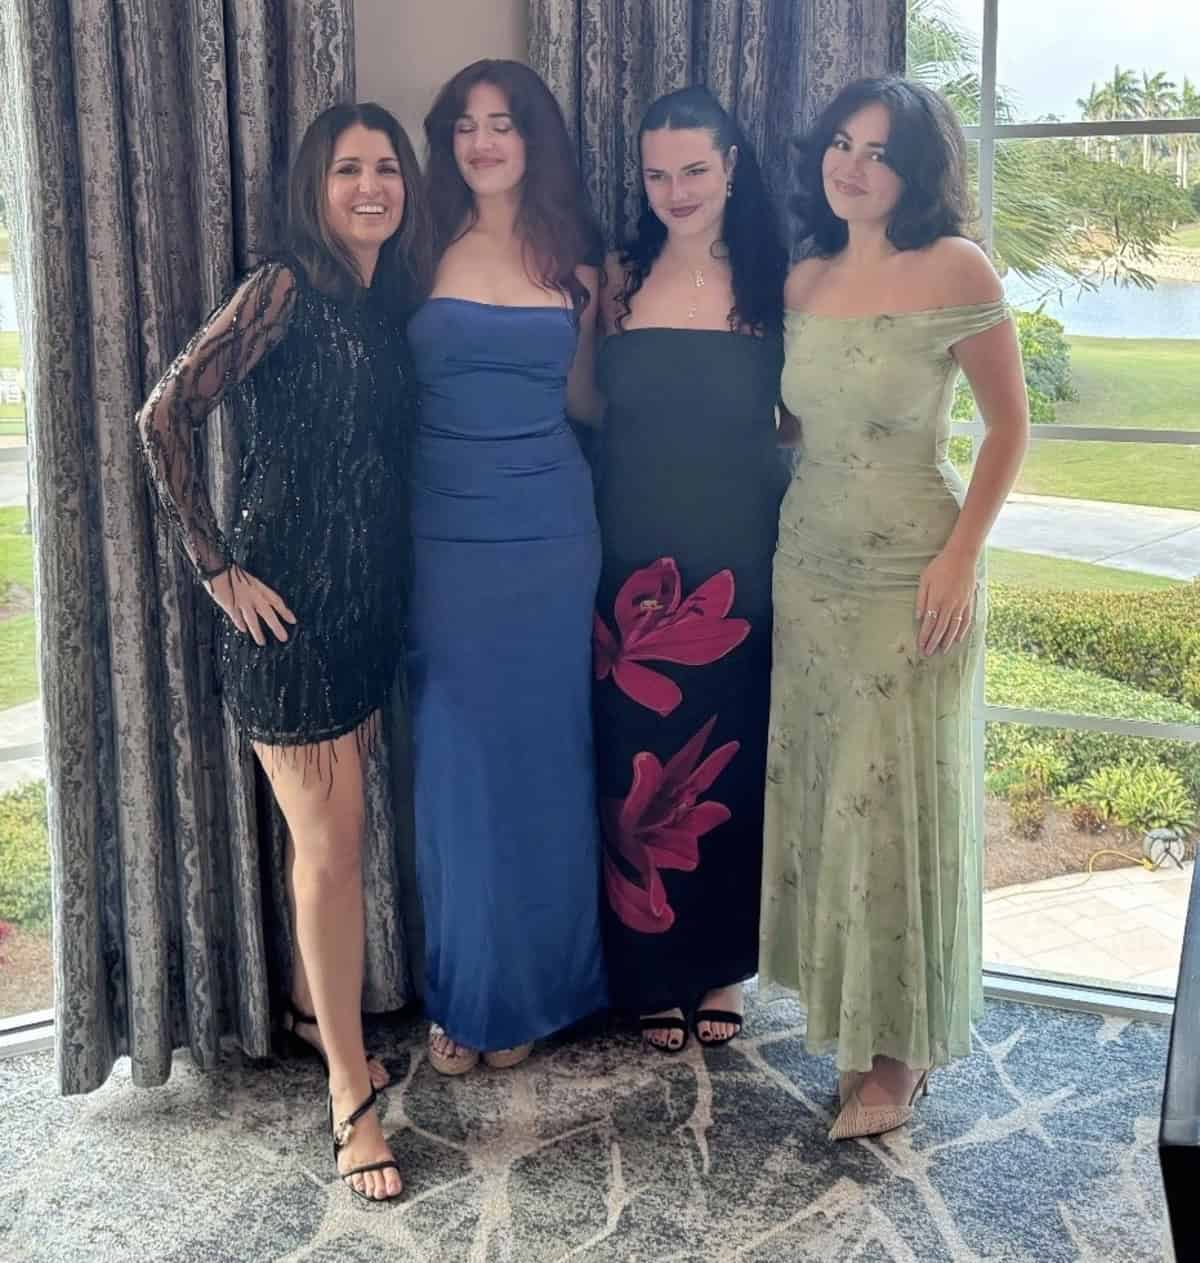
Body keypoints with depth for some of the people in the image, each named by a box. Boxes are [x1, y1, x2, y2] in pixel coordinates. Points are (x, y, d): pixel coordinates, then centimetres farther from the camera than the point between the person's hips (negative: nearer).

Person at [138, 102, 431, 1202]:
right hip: (289, 606, -7)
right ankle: (352, 1091, 11)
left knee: (327, 830, 19)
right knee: (332, 843, -2)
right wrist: (219, 568, -16)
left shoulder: (391, 304, 10)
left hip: (369, 603, 7)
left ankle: (314, 1007, 40)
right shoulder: (284, 289, -12)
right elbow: (166, 416, -16)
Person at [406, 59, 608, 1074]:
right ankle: (463, 992, 21)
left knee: (543, 761, 8)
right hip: (445, 537, -1)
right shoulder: (429, 249, 3)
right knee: (455, 764, 5)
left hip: (550, 535, 1)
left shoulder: (573, 259, 7)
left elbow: (582, 399, 13)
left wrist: (617, 327, -2)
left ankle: (532, 987, 26)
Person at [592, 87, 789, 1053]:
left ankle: (723, 965, 28)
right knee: (639, 768, 6)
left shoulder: (772, 283, 1)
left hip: (739, 561, -1)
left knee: (731, 760, 9)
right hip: (638, 562, 1)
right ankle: (655, 972, 25)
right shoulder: (619, 281, 5)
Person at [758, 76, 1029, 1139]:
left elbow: (1010, 424, -6)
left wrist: (961, 555, -15)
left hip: (910, 577, -5)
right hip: (808, 567, 6)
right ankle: (847, 1003, 30)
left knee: (895, 802, 0)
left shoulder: (955, 269, -8)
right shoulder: (802, 282, 8)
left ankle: (899, 1046, 16)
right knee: (820, 790, 11)